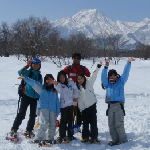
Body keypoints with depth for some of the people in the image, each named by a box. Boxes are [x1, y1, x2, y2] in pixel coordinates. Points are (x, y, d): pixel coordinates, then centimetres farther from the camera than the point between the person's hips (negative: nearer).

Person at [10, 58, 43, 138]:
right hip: (26, 96, -5)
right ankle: (14, 130, 3)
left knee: (33, 115, 8)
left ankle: (29, 130, 22)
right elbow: (20, 73, -23)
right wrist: (27, 65, -32)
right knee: (21, 113, -6)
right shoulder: (28, 72, -1)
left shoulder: (40, 76, 13)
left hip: (35, 98, 5)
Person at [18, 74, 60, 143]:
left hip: (53, 109, 4)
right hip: (44, 107, -3)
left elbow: (57, 101, 16)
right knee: (44, 123, -15)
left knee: (53, 124, 3)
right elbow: (34, 83, -2)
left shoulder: (55, 90, 17)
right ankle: (38, 138, -6)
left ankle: (50, 138, 17)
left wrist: (57, 111, 10)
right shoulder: (42, 88, 10)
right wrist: (25, 78, -16)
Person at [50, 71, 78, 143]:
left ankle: (70, 135, 24)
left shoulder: (70, 82, 7)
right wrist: (56, 84, -46)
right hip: (63, 105, -4)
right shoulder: (58, 84, -4)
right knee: (63, 121, -8)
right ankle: (62, 137, -3)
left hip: (71, 104, 4)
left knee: (70, 120, 13)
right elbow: (60, 90, -27)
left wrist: (75, 97, 8)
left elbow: (75, 89, 19)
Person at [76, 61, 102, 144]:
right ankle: (85, 137, 19)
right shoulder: (78, 87, 9)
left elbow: (93, 76, -11)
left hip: (92, 105, -3)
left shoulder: (89, 82, 3)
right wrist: (81, 109, -1)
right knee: (85, 122, 9)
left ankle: (94, 137, 4)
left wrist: (98, 67, -24)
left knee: (93, 122, -1)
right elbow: (79, 99, 6)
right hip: (84, 107, 3)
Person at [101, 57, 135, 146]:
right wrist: (106, 67, -8)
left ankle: (123, 140, 1)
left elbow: (125, 73, 5)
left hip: (119, 105, -3)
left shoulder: (121, 81, 14)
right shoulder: (107, 83, 18)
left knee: (119, 124, -9)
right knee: (111, 125, 4)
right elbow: (103, 76, 3)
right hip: (110, 106, 4)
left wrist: (129, 63, -3)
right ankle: (115, 140, 14)